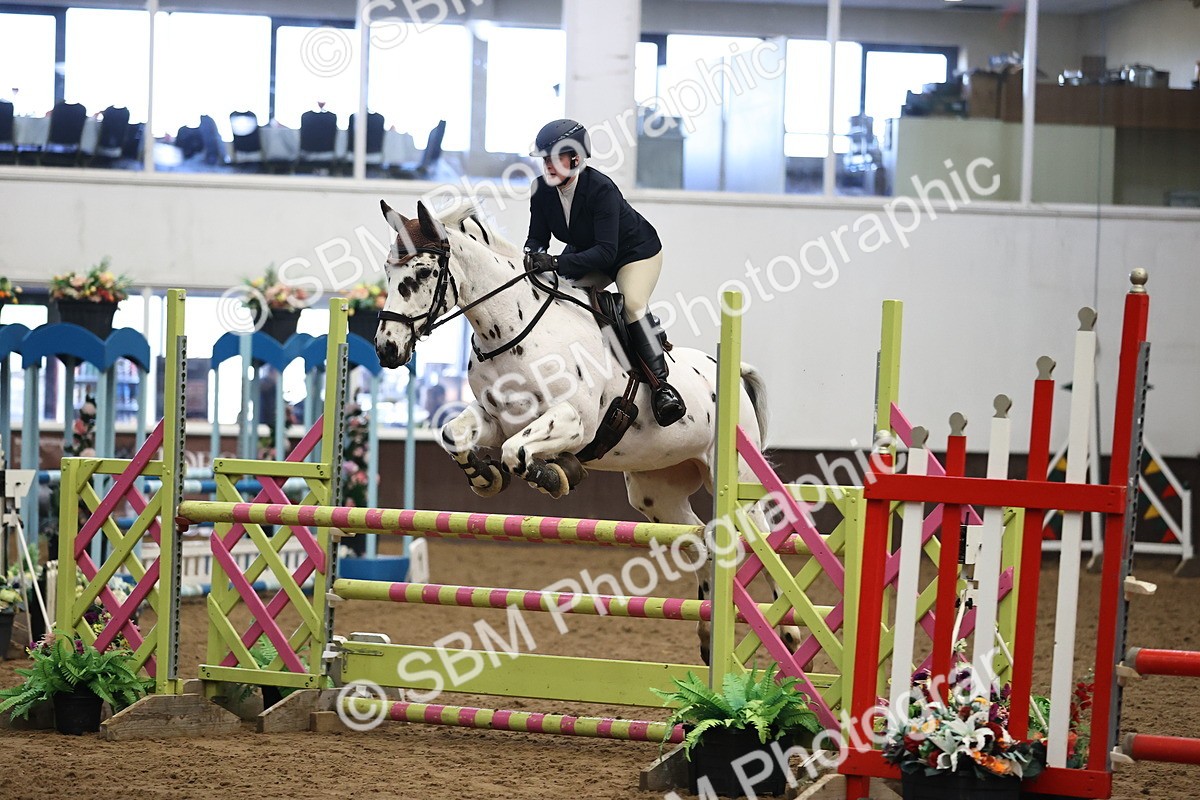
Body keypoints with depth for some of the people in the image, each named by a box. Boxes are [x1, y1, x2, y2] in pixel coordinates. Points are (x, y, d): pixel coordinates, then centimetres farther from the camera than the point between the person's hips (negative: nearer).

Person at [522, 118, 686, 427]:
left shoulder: (601, 188, -36)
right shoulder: (542, 190, -17)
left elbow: (605, 252, -42)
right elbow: (537, 237, -10)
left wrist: (556, 263, -52)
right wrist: (531, 257, -36)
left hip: (637, 251, -8)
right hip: (585, 253, 8)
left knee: (633, 304, -29)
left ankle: (661, 383, -22)